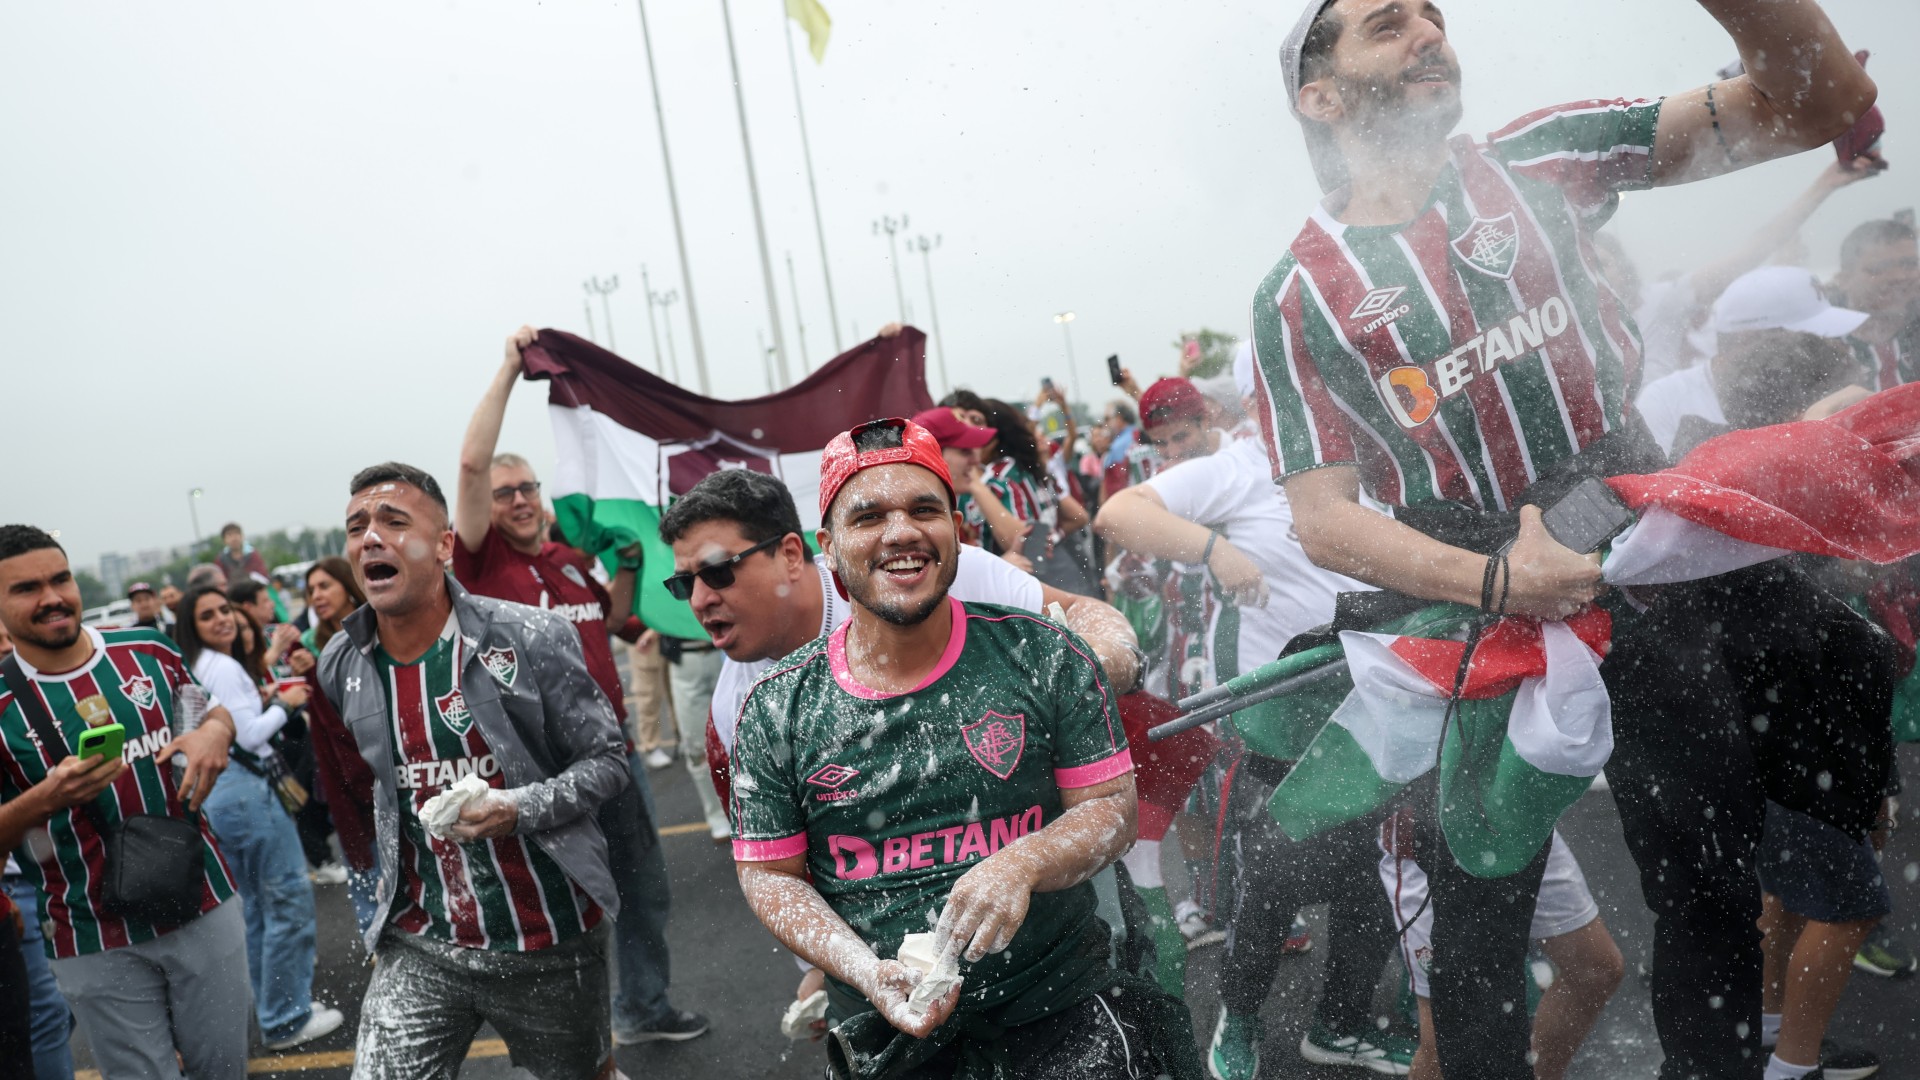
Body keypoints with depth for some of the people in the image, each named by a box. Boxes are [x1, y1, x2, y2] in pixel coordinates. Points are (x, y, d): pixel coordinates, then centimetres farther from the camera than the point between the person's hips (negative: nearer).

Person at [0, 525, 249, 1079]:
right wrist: (47, 797, -24)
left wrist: (215, 732, -6)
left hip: (204, 907, 3)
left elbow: (214, 710, 16)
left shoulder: (147, 649, 1)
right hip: (97, 945, -2)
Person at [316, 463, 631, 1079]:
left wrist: (519, 808, -23)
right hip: (423, 945, 3)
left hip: (551, 936, -2)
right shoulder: (339, 666, 0)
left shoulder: (529, 640, -13)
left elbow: (608, 761, -8)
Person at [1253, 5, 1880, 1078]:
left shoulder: (1535, 161, 1)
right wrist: (1494, 581, -22)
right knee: (1478, 918, 9)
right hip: (1466, 603, -1)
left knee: (1711, 886, 11)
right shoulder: (1300, 296, -3)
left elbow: (1822, 102, -3)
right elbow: (1325, 519, -8)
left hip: (1643, 553, 2)